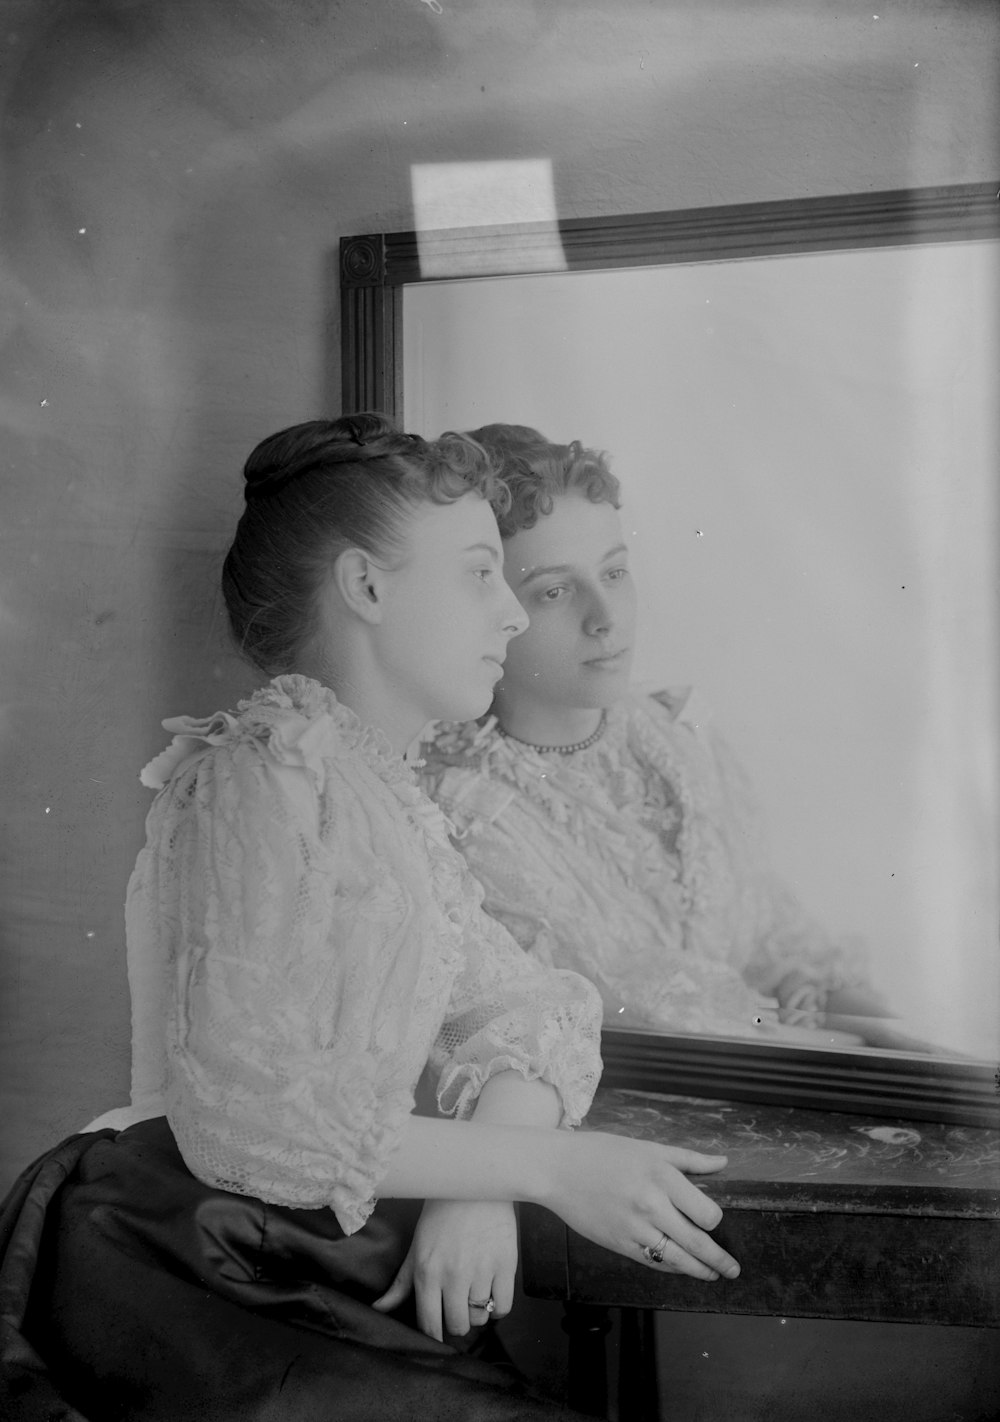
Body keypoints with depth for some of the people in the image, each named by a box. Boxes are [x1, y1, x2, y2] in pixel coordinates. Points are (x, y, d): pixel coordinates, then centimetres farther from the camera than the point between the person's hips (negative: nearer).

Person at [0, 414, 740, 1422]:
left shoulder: (384, 795, 14)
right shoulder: (262, 774, -15)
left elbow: (531, 1008, 7)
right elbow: (243, 1112, -22)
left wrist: (481, 1188, -13)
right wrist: (545, 1166, -18)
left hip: (319, 1278, 7)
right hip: (194, 1285, -7)